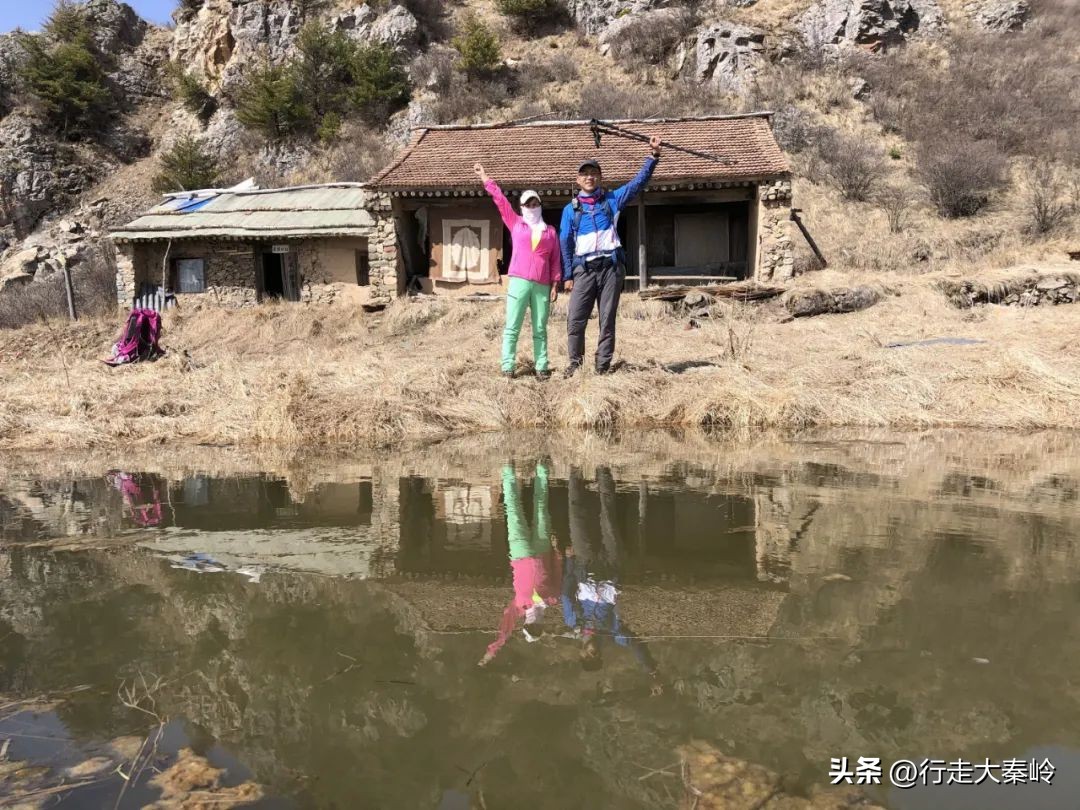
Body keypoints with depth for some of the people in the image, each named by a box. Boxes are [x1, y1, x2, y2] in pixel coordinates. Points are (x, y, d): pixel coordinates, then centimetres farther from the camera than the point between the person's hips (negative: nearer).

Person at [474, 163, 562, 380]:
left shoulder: (550, 231, 16)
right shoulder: (516, 224, 13)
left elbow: (555, 260, 12)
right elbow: (500, 199, 11)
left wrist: (555, 285, 5)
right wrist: (484, 177, 10)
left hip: (542, 286, 1)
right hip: (519, 282, -1)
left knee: (540, 329, 4)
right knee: (512, 327, -4)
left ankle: (541, 367, 6)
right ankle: (507, 368, -4)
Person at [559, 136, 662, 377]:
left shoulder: (612, 200, 12)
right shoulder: (571, 209, 12)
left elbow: (639, 181, 7)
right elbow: (565, 244, 9)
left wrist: (654, 155, -5)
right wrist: (567, 275, 2)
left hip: (611, 267, 0)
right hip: (584, 269, 0)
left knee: (607, 320, 2)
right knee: (575, 319, -6)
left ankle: (603, 367, 9)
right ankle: (575, 363, 8)